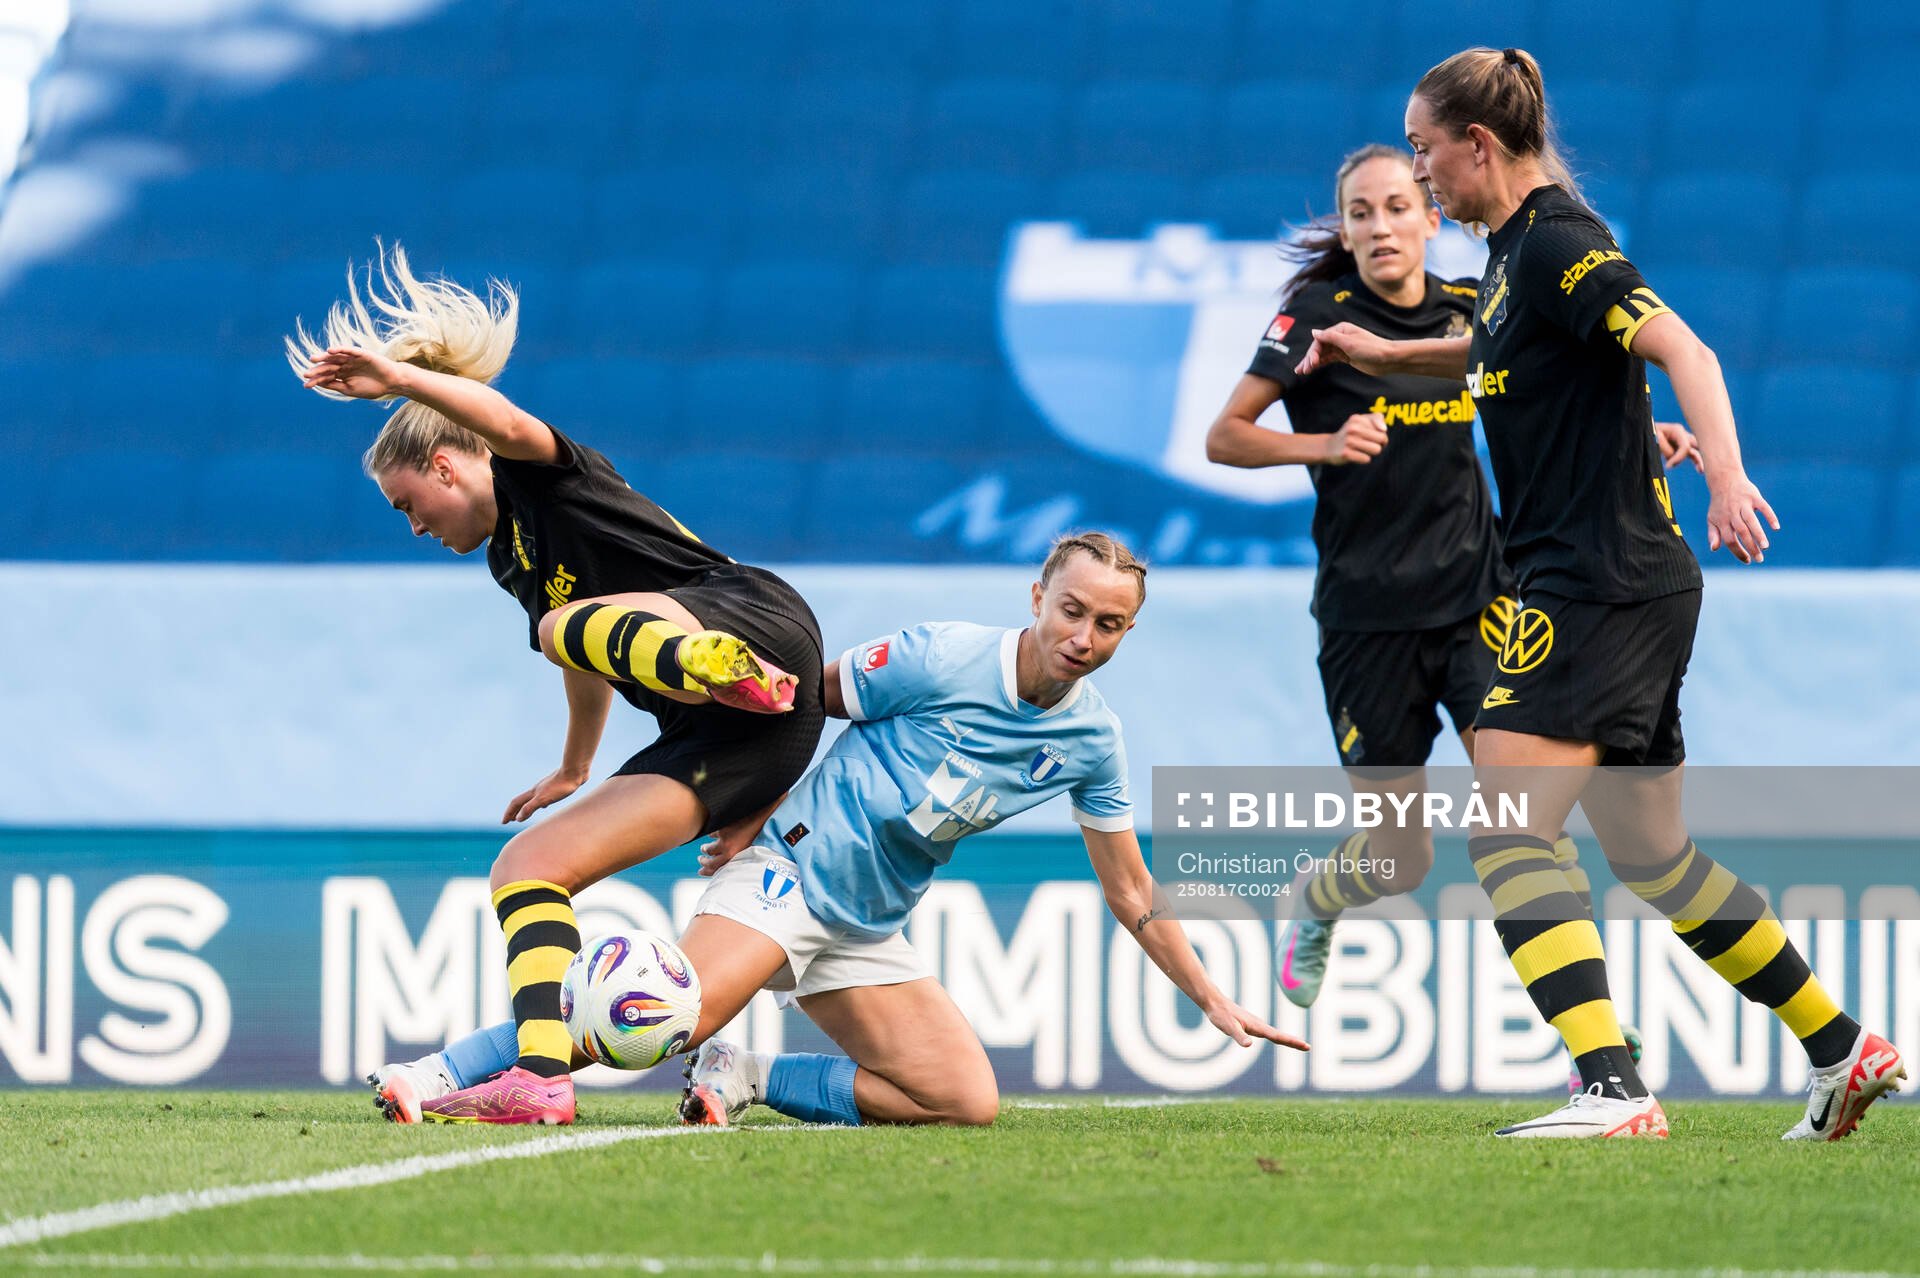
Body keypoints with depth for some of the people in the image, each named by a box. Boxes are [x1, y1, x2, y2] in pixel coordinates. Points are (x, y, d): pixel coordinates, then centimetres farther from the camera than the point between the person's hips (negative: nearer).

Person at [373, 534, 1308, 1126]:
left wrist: (1214, 1002, 10)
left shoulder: (1092, 742, 4)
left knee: (967, 1101, -10)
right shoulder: (941, 660, -12)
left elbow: (1131, 893, 13)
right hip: (792, 866, -6)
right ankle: (436, 1075, -28)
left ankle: (751, 1082, 1)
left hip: (867, 932, 7)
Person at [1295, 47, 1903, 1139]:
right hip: (1624, 593, 10)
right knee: (1650, 853, 16)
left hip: (1605, 588, -10)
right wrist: (1387, 353, 42)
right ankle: (1845, 1050, 23)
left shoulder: (1557, 244, -13)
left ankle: (1614, 1090, -28)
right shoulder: (1516, 249, 16)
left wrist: (1725, 473, -39)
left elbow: (1681, 350, -26)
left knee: (1505, 834, -18)